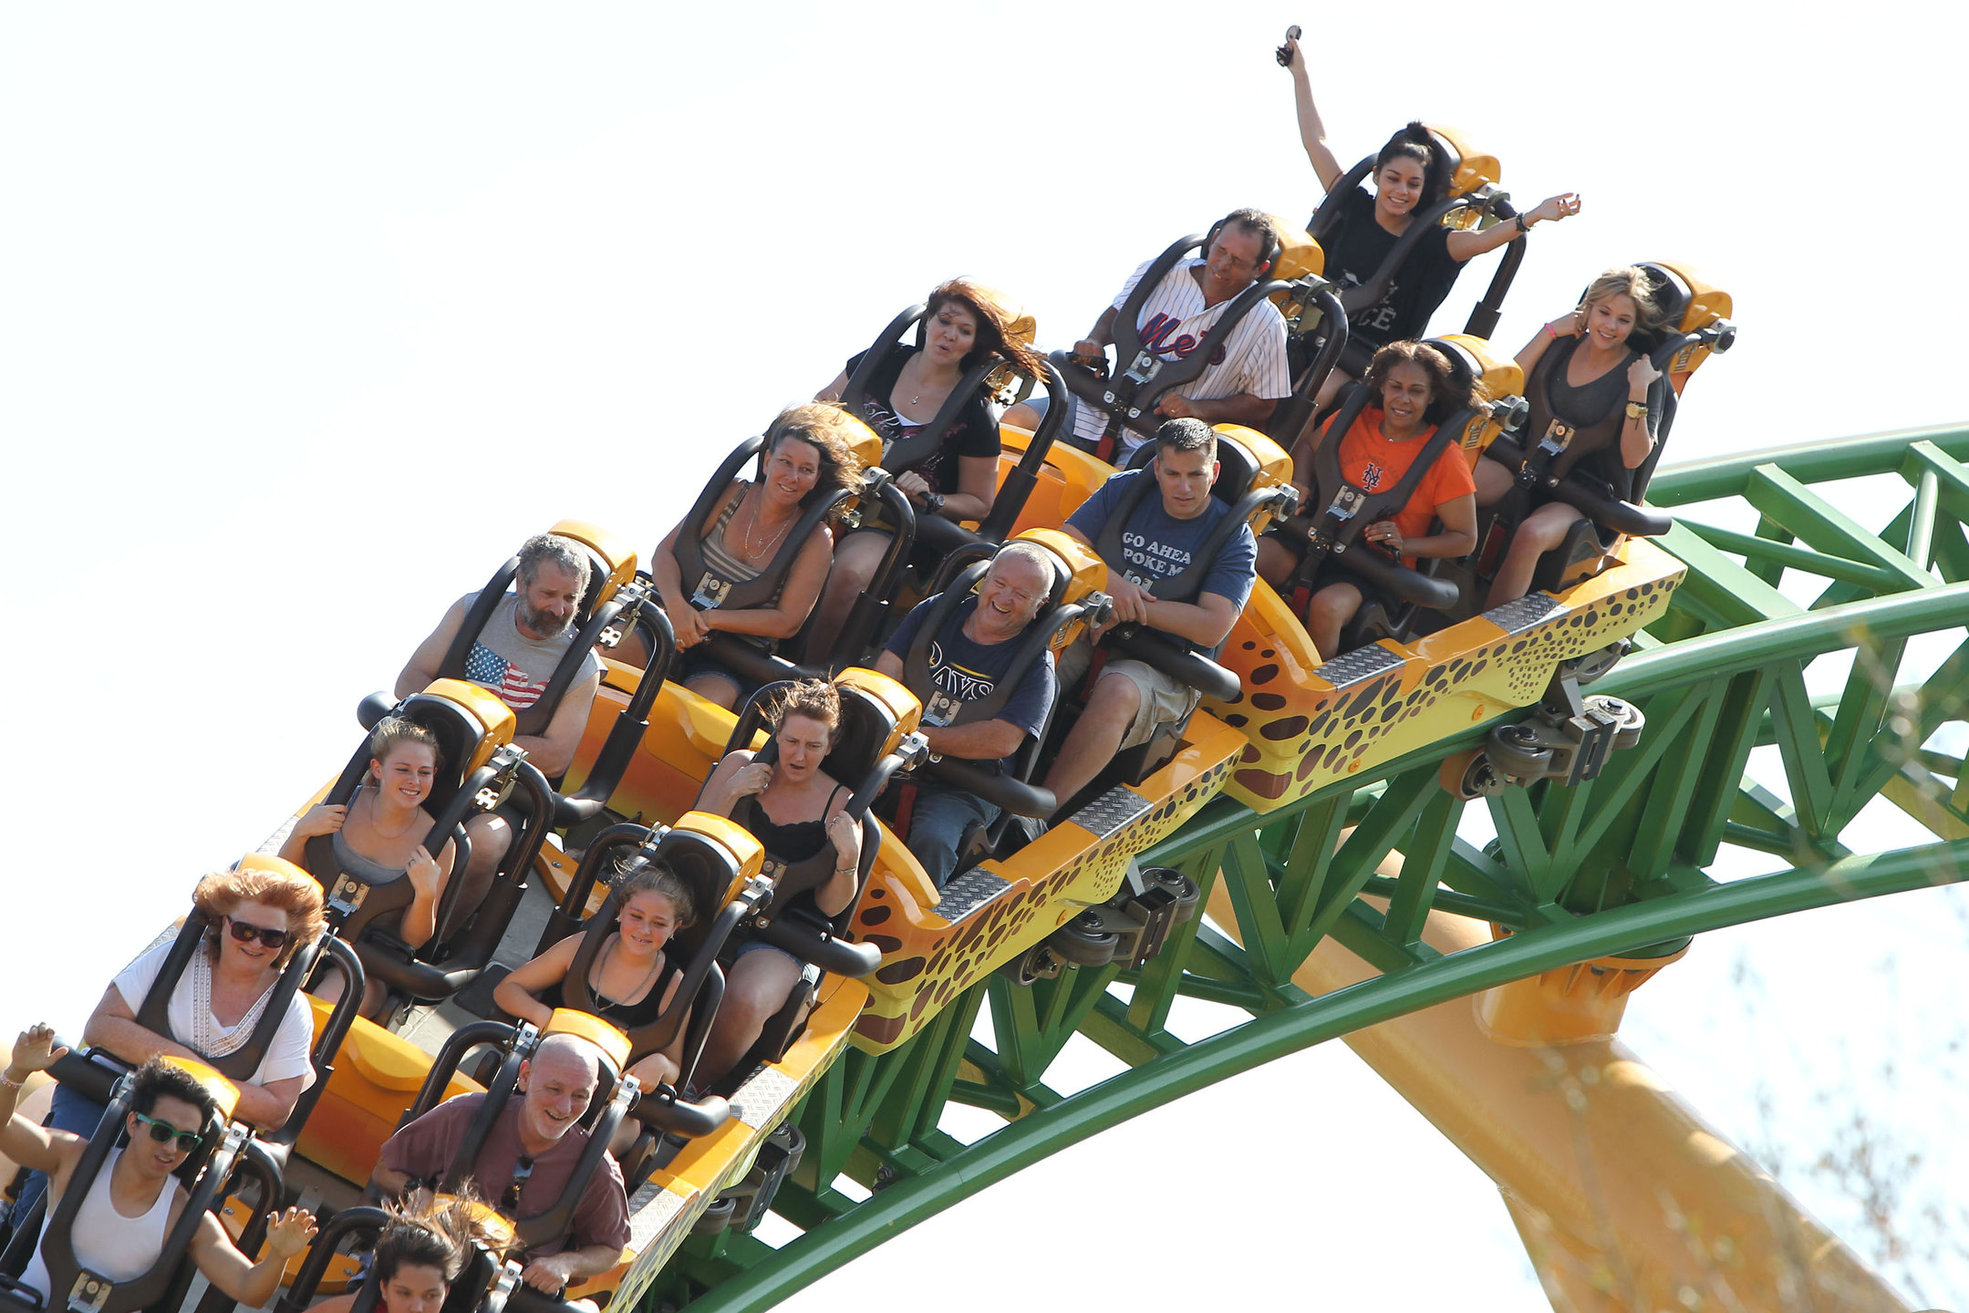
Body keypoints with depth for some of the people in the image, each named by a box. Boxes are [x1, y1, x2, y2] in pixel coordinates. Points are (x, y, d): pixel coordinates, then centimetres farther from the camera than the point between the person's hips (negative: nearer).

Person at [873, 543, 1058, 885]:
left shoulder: (1035, 665, -4)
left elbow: (1003, 741, -15)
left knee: (933, 840, -34)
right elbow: (887, 671, 0)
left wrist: (919, 736, -16)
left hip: (963, 788, -3)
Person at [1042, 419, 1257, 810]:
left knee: (1116, 693, -37)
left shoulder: (1233, 537, -2)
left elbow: (1211, 627, -12)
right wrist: (1110, 582, -14)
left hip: (1164, 666, -4)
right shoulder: (1125, 490, 9)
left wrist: (1132, 606, -14)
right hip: (1091, 633, 4)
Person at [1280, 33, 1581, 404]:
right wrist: (1300, 72, 14)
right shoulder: (1355, 208, 4)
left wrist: (1533, 217, -41)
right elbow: (1316, 141, 10)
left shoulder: (1429, 241, -4)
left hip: (1369, 360, -2)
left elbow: (1478, 240, -23)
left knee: (1314, 395, -29)